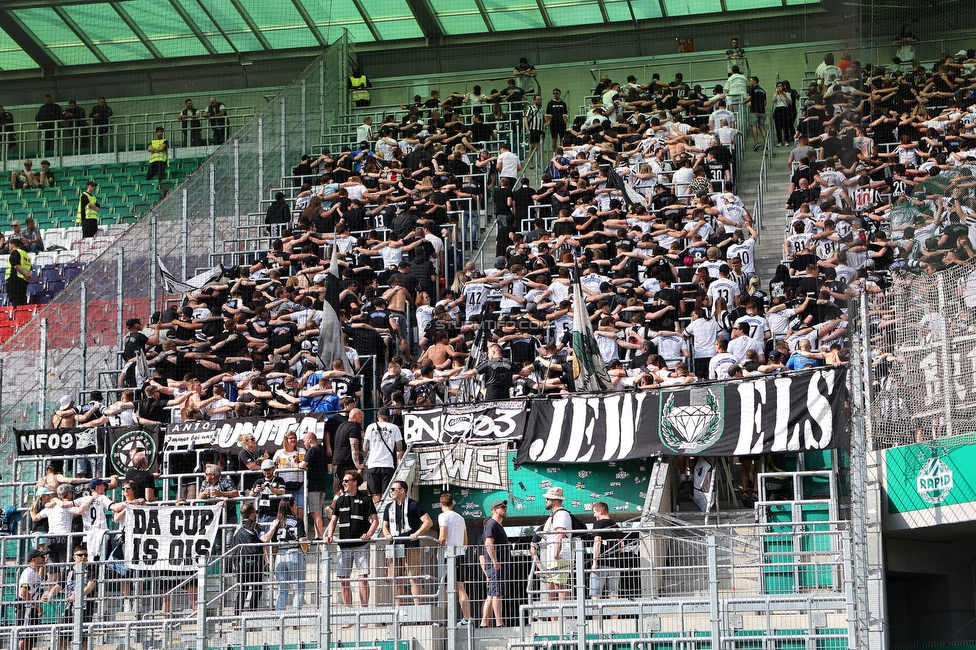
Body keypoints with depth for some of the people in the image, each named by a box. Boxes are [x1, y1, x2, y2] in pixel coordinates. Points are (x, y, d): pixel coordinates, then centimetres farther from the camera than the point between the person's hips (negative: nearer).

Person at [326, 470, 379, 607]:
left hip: (361, 545, -4)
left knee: (363, 577, -9)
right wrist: (330, 534, -3)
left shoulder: (365, 499, 3)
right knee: (344, 579, 3)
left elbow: (375, 520, 3)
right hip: (344, 545, 4)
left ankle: (364, 607, -7)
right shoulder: (340, 500, 14)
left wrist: (368, 534, -13)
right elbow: (334, 520, 15)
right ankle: (348, 609, 9)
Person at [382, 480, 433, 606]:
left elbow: (428, 522, -4)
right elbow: (385, 526, 23)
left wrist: (417, 534, -16)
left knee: (414, 579, -8)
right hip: (395, 546, 6)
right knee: (396, 580, 5)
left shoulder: (414, 505, 0)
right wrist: (387, 534, 1)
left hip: (411, 546, -6)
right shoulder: (389, 507, 18)